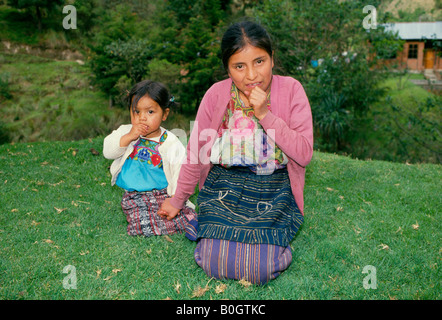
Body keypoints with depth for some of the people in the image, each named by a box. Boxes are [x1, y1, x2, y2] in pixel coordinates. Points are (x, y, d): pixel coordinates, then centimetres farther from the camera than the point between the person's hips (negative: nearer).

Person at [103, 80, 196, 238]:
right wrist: (129, 137, -17)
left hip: (163, 194, 1)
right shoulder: (125, 133, 7)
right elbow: (108, 152, -6)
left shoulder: (171, 143, -3)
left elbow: (180, 174, -4)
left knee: (189, 217, -17)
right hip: (134, 198, 0)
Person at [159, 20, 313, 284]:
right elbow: (196, 154, 4)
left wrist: (265, 114, -21)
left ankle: (272, 240, 16)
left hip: (274, 192, -1)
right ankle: (214, 229, 18)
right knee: (215, 263, -15)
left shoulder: (291, 90, -8)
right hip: (223, 188, 1)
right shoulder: (217, 95, -5)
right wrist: (177, 201, 12)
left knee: (260, 269, -18)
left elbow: (305, 154, -13)